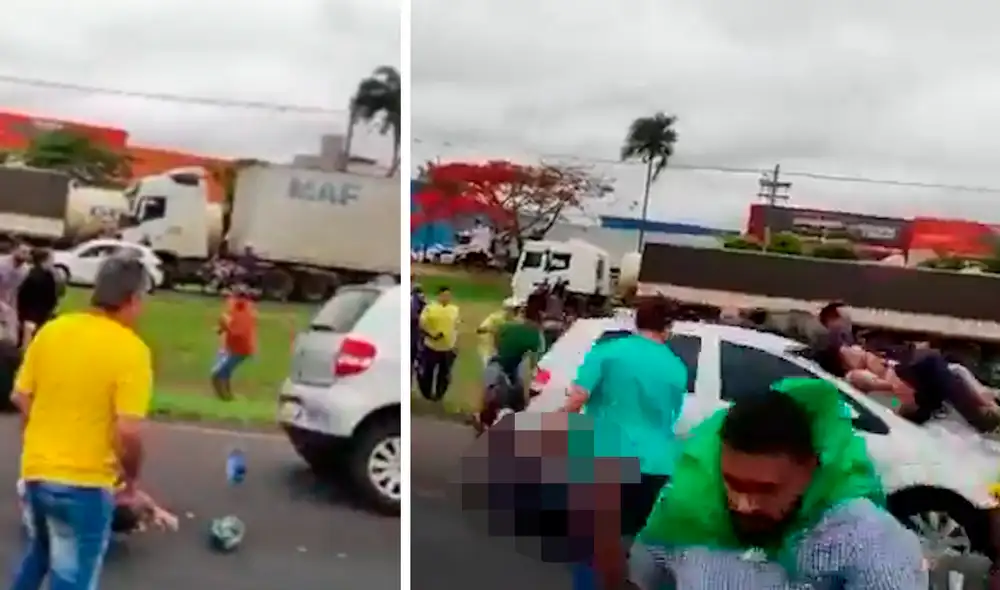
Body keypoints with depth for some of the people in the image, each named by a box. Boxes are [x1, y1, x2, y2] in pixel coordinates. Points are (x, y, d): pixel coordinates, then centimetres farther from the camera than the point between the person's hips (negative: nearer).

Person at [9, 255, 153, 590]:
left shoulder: (50, 330, 0)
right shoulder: (131, 349, -17)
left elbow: (20, 397, 8)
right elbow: (128, 431, -22)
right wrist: (131, 474, -4)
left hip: (35, 469, 6)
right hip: (85, 481, -6)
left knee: (40, 551, 31)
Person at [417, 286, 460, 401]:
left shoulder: (455, 309, 4)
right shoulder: (429, 308, -7)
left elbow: (456, 328, 12)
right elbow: (422, 325, -8)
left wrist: (456, 344, 8)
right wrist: (432, 335, -20)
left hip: (448, 348, 3)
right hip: (431, 347, -3)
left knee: (444, 374, 9)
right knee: (427, 372, 6)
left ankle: (438, 395, 25)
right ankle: (426, 393, 27)